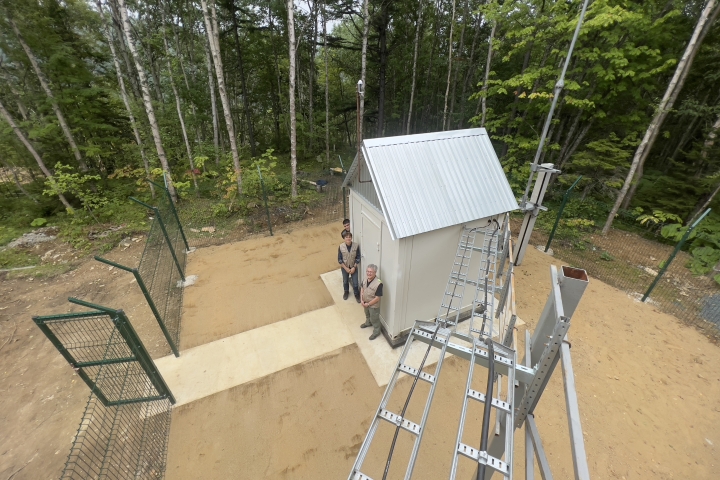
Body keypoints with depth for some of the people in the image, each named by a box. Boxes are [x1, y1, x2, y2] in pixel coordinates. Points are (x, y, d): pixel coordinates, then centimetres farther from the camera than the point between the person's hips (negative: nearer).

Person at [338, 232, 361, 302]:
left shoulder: (356, 246, -17)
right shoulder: (341, 247, -17)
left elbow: (358, 258, -9)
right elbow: (339, 259, -11)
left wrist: (354, 267, -14)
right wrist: (346, 268, -14)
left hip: (353, 267, -1)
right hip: (344, 267, 1)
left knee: (355, 282, 5)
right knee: (345, 281, 19)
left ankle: (357, 294, 32)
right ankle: (346, 292, 47)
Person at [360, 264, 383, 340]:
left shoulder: (378, 283, -35)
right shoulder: (365, 279, -13)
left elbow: (377, 298, -28)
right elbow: (362, 289, 3)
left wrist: (368, 304, -20)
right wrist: (362, 300, -7)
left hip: (374, 306, -6)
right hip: (365, 303, 7)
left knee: (374, 319, 17)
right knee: (367, 315, 33)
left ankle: (376, 332, 41)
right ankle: (368, 323, 62)